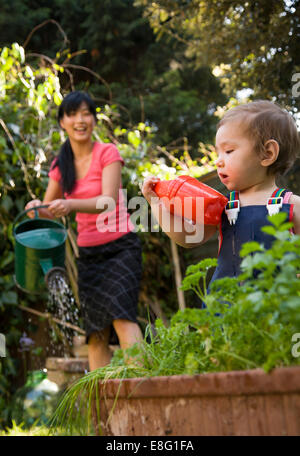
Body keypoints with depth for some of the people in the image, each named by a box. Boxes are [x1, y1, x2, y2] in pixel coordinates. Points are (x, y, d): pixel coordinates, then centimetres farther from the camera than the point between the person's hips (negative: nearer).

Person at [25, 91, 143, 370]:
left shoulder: (107, 153, -6)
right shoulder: (60, 164, 9)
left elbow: (109, 201, -18)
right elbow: (49, 209, 12)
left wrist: (70, 205, -36)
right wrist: (36, 208, -13)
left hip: (120, 245, -4)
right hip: (88, 251, 5)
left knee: (121, 314, -24)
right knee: (95, 334, 0)